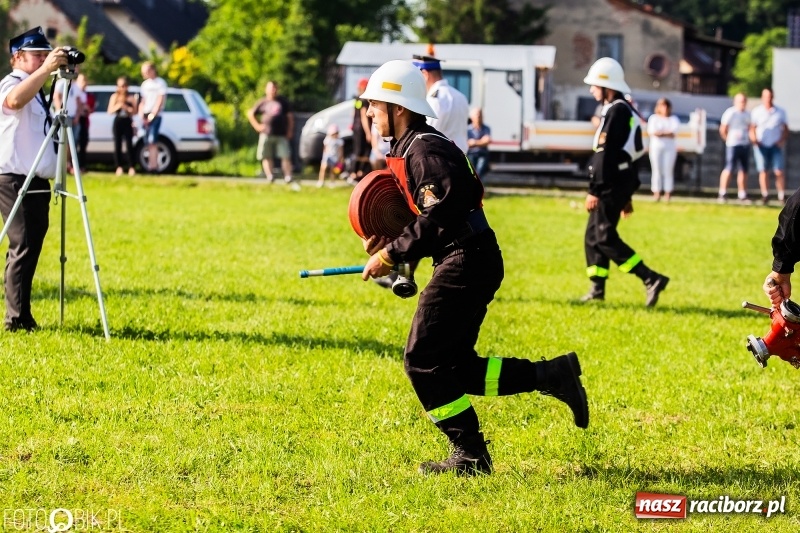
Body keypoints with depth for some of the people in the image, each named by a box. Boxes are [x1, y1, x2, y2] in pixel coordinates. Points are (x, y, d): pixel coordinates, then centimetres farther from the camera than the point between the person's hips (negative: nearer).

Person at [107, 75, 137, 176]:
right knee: (117, 145, -2)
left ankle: (131, 167, -7)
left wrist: (125, 106, -14)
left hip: (127, 122, -1)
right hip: (118, 122, 1)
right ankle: (119, 167, 0)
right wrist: (118, 105, -15)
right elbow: (110, 111, 1)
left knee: (129, 144, -7)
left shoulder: (131, 97, 6)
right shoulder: (115, 97, 7)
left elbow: (134, 111, 1)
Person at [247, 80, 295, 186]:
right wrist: (256, 125, 5)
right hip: (266, 134, 1)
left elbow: (290, 116, 13)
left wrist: (290, 131, 4)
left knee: (286, 156, -8)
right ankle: (269, 176, -2)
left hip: (281, 135, -1)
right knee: (266, 157, -3)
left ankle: (288, 176, -7)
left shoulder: (283, 102, 10)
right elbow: (250, 113, 16)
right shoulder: (262, 103, 9)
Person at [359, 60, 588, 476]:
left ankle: (470, 455, -3)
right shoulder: (407, 150, 17)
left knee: (424, 361, -8)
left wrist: (391, 255, -17)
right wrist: (389, 242, 4)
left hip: (466, 264, -10)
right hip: (467, 263, 10)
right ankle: (551, 375, 13)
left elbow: (438, 219, -23)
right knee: (454, 366, 12)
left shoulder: (426, 151, -15)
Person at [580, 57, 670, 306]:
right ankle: (597, 288, 20)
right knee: (593, 236, 15)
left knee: (605, 238, -10)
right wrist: (626, 196, 24)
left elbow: (606, 155, -21)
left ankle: (651, 279, -16)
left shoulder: (616, 111, -15)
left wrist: (595, 190, -21)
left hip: (612, 184, -10)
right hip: (621, 183, 10)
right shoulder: (625, 110, 17)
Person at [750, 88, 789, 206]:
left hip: (776, 146, 0)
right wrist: (753, 138, -14)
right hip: (761, 145, 0)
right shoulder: (756, 112, 6)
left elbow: (785, 129, 12)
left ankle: (781, 196, -7)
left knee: (779, 172, -9)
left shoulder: (780, 112, 8)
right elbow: (752, 128, 5)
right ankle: (765, 195, 3)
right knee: (763, 171, -3)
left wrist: (782, 139, -5)